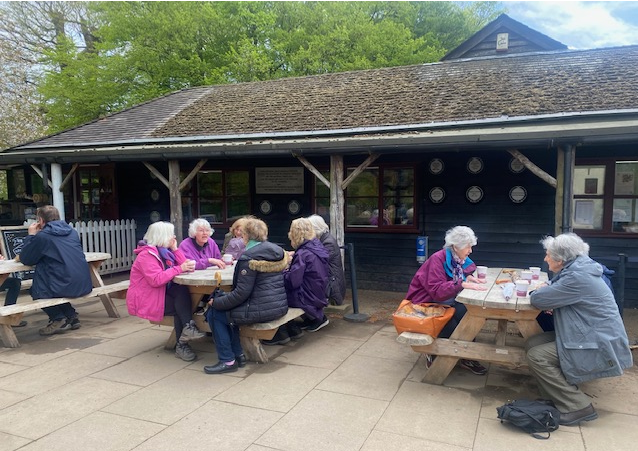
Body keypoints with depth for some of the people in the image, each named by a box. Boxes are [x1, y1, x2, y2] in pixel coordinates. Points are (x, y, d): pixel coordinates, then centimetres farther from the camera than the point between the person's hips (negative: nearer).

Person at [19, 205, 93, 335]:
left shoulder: (42, 236, -6)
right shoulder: (71, 231, 14)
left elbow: (25, 259, 5)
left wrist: (31, 236, 13)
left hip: (66, 287, -6)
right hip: (85, 286, 6)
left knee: (36, 289, 22)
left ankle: (59, 319, 12)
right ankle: (71, 316, 23)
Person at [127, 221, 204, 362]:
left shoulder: (164, 251, 10)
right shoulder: (147, 255, -17)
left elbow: (185, 265, 2)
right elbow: (156, 280, -30)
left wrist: (175, 248, -4)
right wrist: (179, 269, -27)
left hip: (160, 294, 7)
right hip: (143, 300, -7)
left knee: (182, 290, -21)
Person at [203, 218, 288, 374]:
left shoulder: (249, 257, -16)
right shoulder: (277, 251, 10)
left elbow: (242, 293, -19)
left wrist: (216, 302, -5)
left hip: (261, 310, -9)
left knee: (214, 313, 8)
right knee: (226, 309, 24)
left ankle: (228, 360, 9)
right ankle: (238, 355, 22)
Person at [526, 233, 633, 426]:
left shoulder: (578, 277, -23)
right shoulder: (576, 270, 8)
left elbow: (538, 299, -22)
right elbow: (557, 288, 24)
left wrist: (537, 292, 3)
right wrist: (546, 287, -1)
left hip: (599, 347, -10)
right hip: (590, 336, 10)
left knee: (537, 357, -17)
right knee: (532, 343, 2)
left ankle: (578, 406, -7)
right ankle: (558, 395, 10)